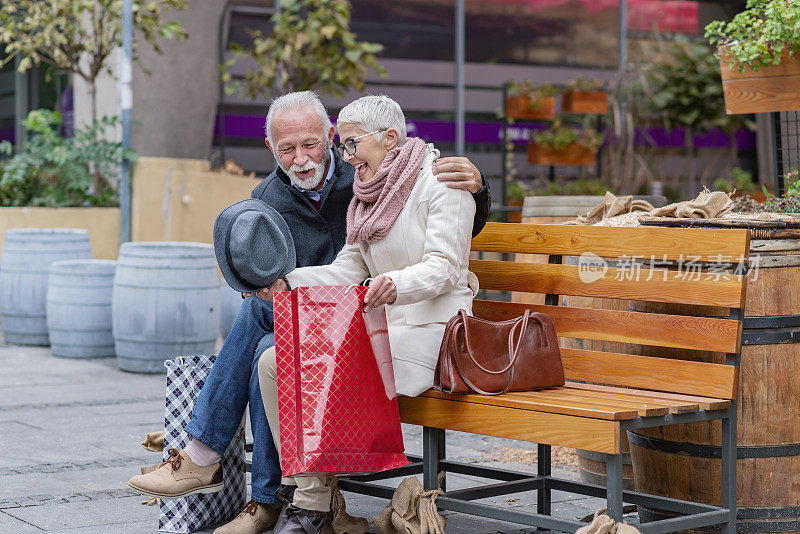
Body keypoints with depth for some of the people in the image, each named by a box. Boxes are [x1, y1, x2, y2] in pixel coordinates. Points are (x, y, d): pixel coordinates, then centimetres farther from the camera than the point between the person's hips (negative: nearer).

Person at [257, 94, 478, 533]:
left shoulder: (440, 181, -7)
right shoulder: (367, 194, 17)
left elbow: (443, 267, -16)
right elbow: (348, 270, 11)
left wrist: (397, 283, -37)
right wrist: (287, 280, -4)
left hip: (429, 326, -8)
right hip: (377, 323, 8)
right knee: (274, 361, -11)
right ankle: (304, 487, -11)